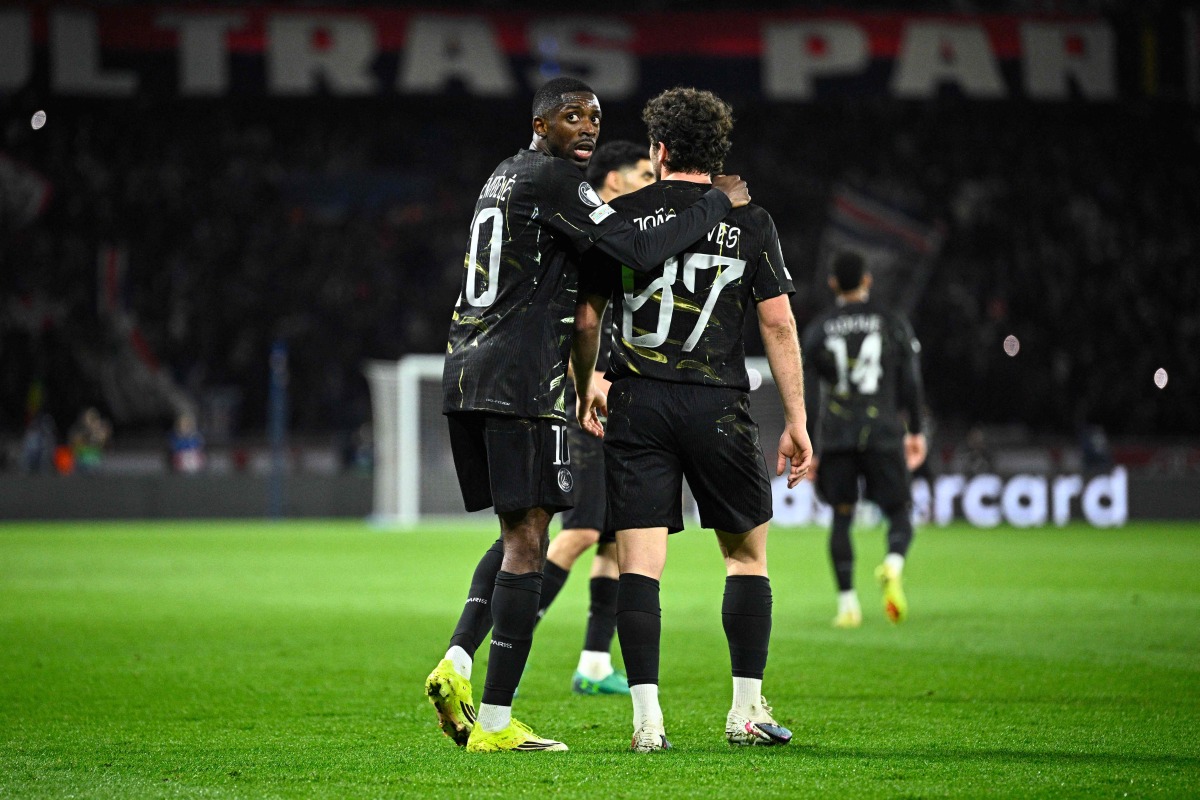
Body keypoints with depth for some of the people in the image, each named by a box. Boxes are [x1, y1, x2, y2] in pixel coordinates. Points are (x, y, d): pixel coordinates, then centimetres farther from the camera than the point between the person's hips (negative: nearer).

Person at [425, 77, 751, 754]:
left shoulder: (503, 178, 21)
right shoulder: (555, 179, -9)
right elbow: (640, 252, -17)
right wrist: (719, 203, -6)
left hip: (466, 370, 9)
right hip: (520, 380, -9)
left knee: (521, 534, 19)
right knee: (526, 541, -5)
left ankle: (458, 663, 0)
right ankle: (495, 723, -6)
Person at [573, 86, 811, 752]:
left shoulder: (621, 217, 4)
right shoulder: (750, 223, 3)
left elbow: (585, 316, 7)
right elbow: (778, 324, 0)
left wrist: (584, 391, 22)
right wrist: (796, 421, 4)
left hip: (637, 404, 0)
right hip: (718, 407, 0)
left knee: (638, 564, -1)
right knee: (747, 553, 14)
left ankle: (647, 719, -8)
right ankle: (746, 711, 12)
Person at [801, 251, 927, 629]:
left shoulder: (817, 330, 5)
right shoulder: (894, 324, 3)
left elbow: (808, 394, 3)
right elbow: (911, 384, 4)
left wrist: (808, 448, 6)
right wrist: (915, 431, 15)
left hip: (835, 438, 1)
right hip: (883, 434, -1)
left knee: (841, 518, 9)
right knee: (899, 514, 5)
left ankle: (847, 603, 0)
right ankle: (893, 568, -27)